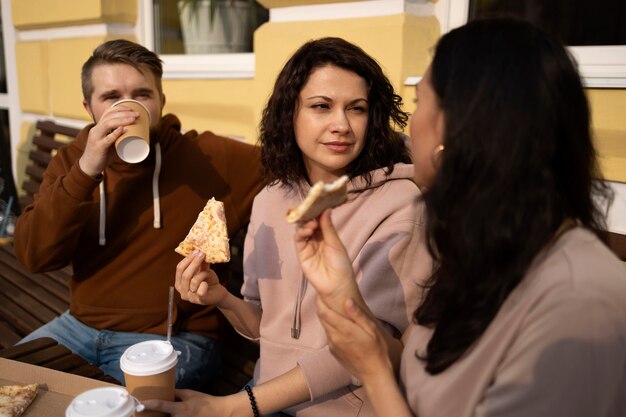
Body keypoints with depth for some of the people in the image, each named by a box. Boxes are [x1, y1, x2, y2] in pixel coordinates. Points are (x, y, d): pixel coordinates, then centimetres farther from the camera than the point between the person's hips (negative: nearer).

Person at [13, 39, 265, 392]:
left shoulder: (208, 157, -8)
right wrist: (85, 172, -21)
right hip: (81, 326, 4)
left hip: (173, 337, -4)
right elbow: (35, 256, -10)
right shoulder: (71, 161, 3)